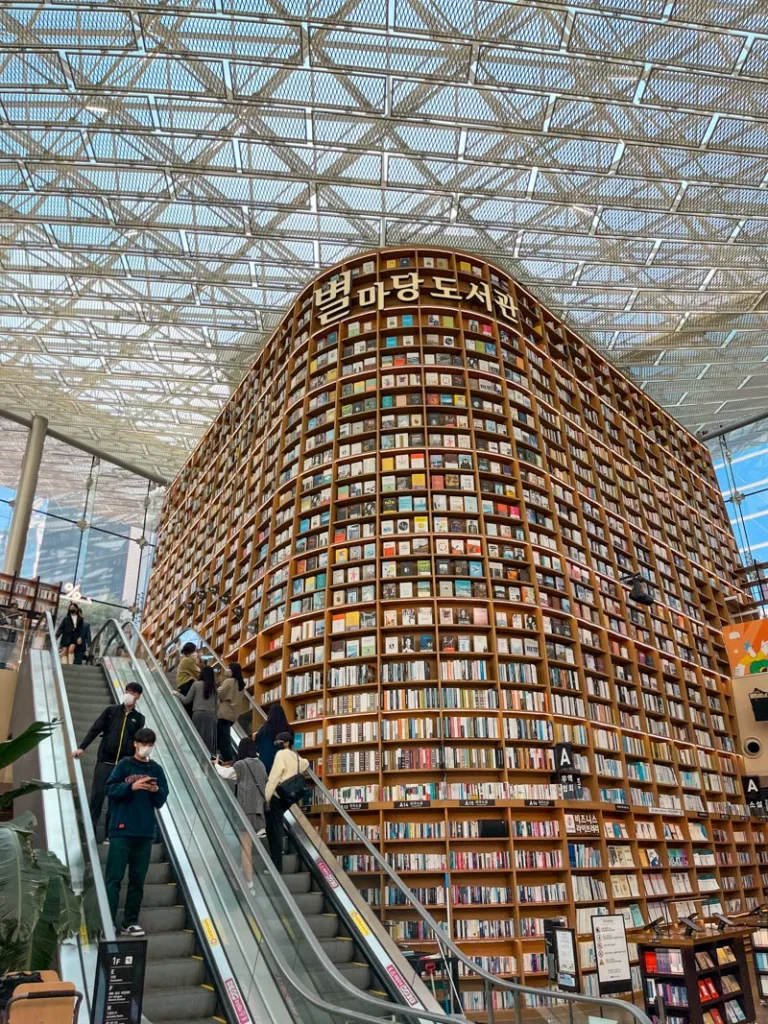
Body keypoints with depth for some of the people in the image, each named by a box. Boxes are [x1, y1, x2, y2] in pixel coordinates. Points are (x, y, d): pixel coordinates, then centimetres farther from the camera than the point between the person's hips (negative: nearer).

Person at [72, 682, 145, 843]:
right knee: (97, 795, -3)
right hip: (105, 761, -1)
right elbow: (95, 729, 2)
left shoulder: (139, 718, 8)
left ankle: (109, 834, 11)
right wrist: (82, 747, -9)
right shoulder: (111, 711, 6)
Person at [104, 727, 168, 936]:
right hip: (122, 829, -3)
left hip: (145, 832, 3)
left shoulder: (156, 770, 9)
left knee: (138, 879, 8)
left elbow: (161, 802, 8)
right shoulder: (124, 765, 2)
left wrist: (157, 790, -13)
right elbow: (110, 790, -7)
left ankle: (130, 922, 15)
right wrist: (131, 786, -21)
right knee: (114, 877, -3)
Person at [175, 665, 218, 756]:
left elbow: (186, 700, 5)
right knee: (209, 739, 5)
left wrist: (178, 694, 21)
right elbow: (217, 704, 9)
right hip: (211, 715, 3)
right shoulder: (214, 687, 8)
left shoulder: (196, 684, -1)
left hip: (198, 714, -2)